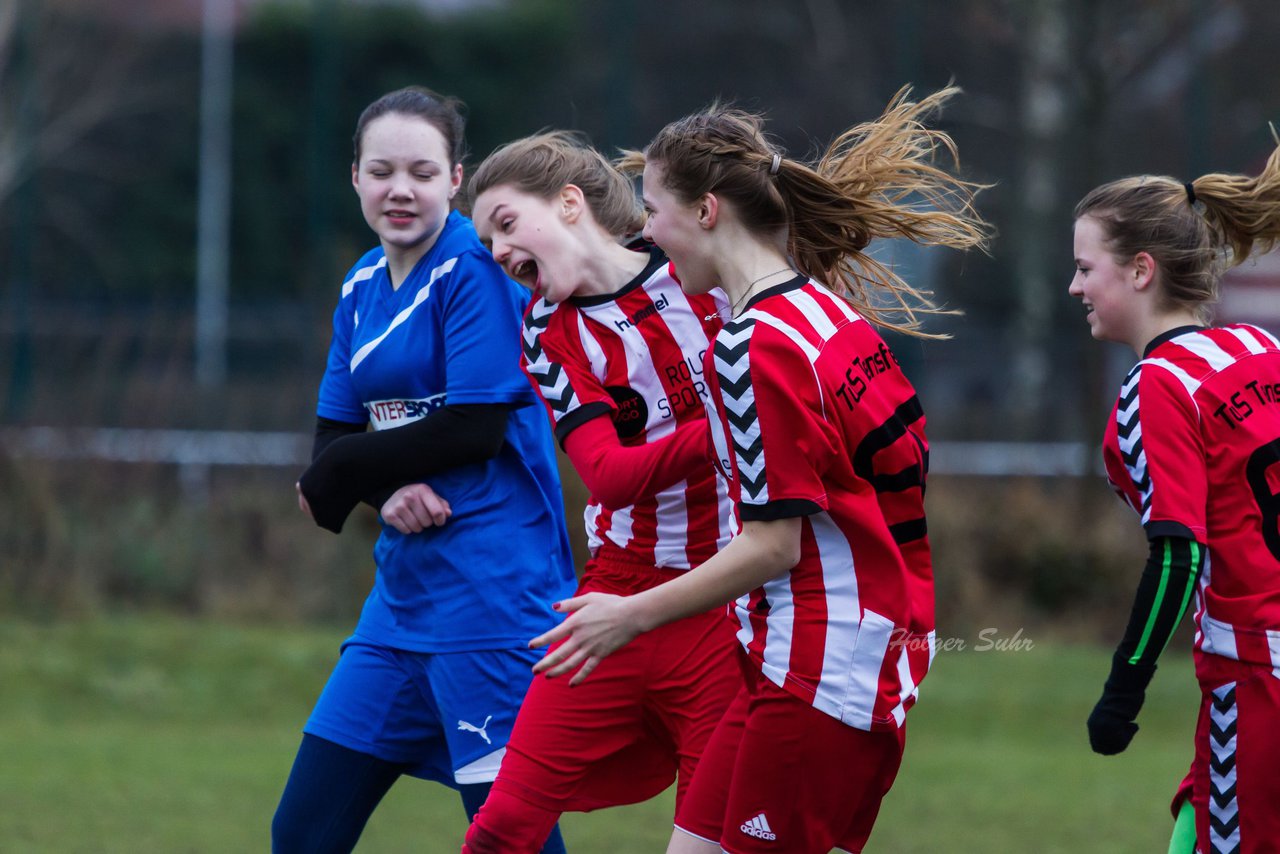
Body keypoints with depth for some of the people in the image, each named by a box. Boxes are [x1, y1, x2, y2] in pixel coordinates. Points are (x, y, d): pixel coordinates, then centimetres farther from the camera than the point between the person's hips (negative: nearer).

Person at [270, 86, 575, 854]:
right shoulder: (364, 285, 13)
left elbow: (477, 428, -18)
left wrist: (343, 475, -6)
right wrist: (391, 488, -11)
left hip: (492, 583, -8)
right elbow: (335, 434, 12)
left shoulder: (475, 272, -10)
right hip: (406, 582, 8)